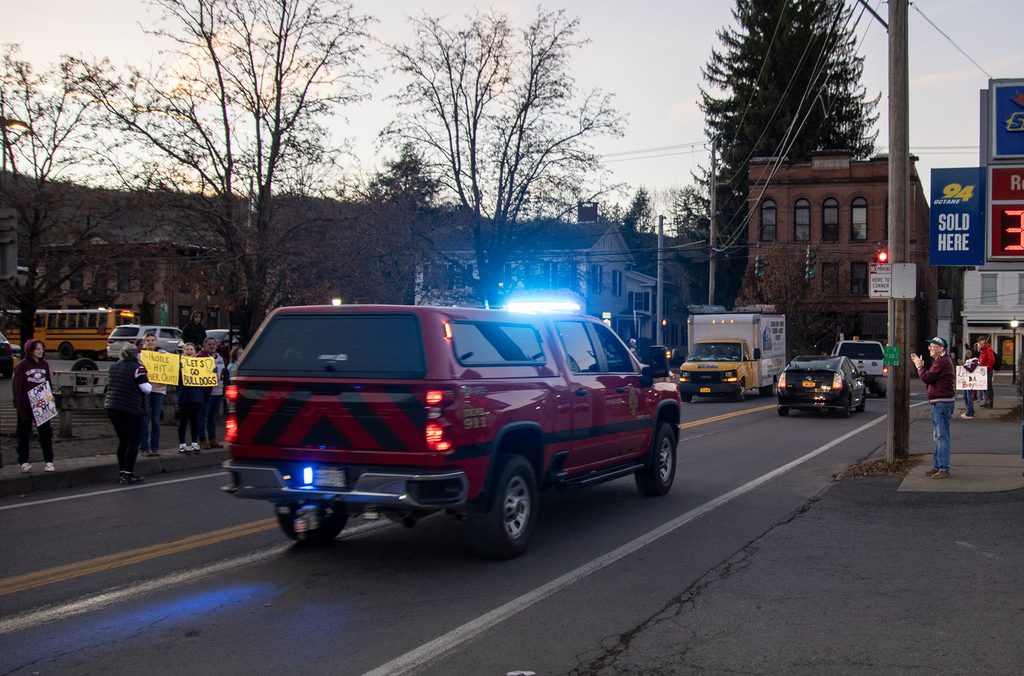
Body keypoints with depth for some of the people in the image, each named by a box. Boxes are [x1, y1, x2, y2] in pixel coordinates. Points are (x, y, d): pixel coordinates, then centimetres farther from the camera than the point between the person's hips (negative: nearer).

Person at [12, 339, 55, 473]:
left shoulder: (44, 365, 8)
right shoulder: (23, 366, -6)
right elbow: (17, 387, -8)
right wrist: (21, 406, -14)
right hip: (26, 406, -3)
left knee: (46, 432, -2)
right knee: (24, 434, 6)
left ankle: (49, 461, 3)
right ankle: (23, 462, 16)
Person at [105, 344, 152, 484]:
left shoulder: (113, 367, 13)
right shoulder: (137, 368, -10)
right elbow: (146, 389, -12)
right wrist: (149, 385, 7)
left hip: (112, 408, 8)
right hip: (130, 410, -8)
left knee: (123, 441, 16)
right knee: (133, 442, -1)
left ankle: (122, 473, 18)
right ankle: (128, 475, -3)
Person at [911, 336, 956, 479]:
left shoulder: (942, 362, -16)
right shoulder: (941, 361, 20)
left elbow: (926, 377, -21)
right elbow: (930, 378, 19)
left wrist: (919, 366, -4)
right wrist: (920, 364, 11)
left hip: (942, 404, -12)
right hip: (938, 403, 12)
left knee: (942, 437, -10)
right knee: (938, 437, 15)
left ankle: (944, 470, -9)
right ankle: (937, 467, 22)